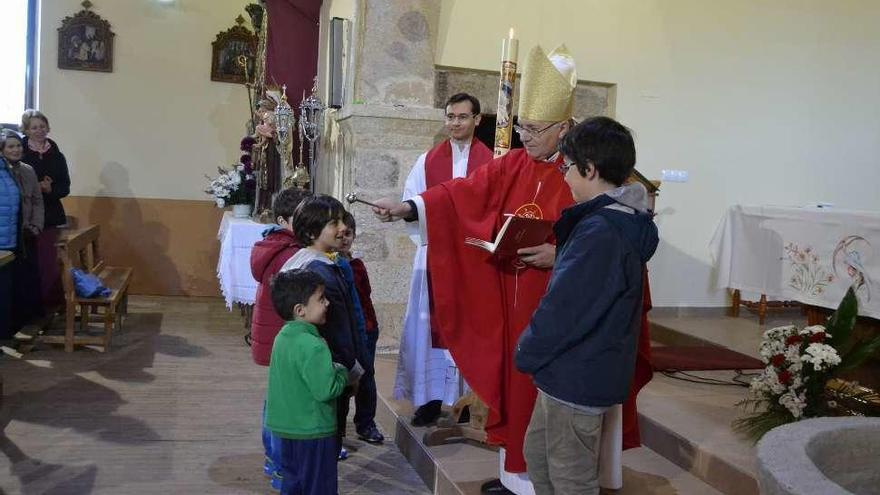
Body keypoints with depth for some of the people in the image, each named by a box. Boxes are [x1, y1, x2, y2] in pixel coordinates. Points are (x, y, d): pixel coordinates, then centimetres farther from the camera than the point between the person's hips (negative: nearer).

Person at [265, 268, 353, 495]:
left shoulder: (283, 336, 4)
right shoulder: (312, 346, -25)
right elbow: (326, 390, -27)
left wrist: (331, 369, 6)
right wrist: (343, 374, -10)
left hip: (286, 426, 9)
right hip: (312, 432, -9)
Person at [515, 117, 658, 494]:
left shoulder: (600, 233, -26)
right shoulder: (622, 221, 7)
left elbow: (563, 310, -24)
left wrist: (526, 354, -10)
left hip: (576, 377, -10)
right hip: (570, 371, 10)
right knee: (537, 453, 23)